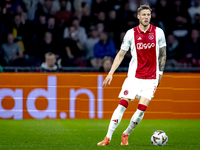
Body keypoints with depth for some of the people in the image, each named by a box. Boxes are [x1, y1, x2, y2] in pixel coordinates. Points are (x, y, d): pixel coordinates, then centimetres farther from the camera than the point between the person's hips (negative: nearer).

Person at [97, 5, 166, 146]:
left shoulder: (158, 32, 1)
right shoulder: (131, 33, 0)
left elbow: (163, 53, 13)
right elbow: (121, 54, 7)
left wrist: (160, 72, 11)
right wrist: (111, 73, 1)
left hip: (151, 78, 1)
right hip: (134, 76, -1)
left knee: (142, 108, -9)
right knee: (123, 104, -11)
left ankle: (126, 134, 13)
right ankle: (108, 138, -8)